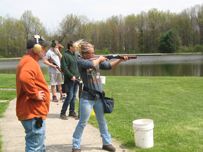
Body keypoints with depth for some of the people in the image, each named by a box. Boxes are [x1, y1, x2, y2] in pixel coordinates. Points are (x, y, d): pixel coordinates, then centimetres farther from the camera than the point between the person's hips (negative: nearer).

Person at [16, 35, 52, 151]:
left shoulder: (29, 61, 17)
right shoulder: (30, 63, -18)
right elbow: (25, 78, -38)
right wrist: (35, 95, -25)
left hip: (35, 114, 11)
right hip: (34, 115, -11)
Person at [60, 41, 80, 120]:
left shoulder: (75, 55, 13)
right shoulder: (65, 56, -12)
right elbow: (64, 68, -17)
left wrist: (79, 75, 10)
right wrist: (71, 76, -16)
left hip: (76, 79, 8)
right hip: (69, 80, -8)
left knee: (74, 96, 12)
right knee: (70, 96, -8)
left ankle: (72, 111, 23)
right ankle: (62, 113, 3)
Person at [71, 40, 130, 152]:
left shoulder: (96, 60, 9)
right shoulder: (80, 61, -11)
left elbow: (108, 66, 14)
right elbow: (91, 65, -27)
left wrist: (120, 60, 3)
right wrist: (99, 59, -8)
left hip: (98, 97, 7)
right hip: (87, 98, -6)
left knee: (102, 121, 16)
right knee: (82, 123, 2)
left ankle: (106, 143, 30)